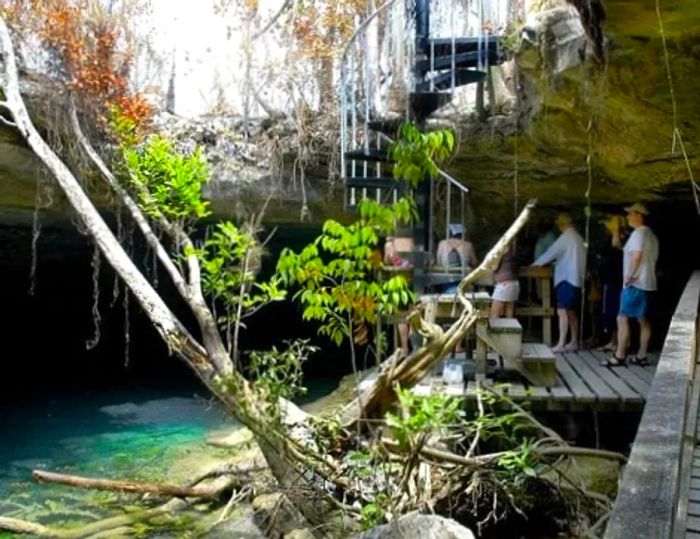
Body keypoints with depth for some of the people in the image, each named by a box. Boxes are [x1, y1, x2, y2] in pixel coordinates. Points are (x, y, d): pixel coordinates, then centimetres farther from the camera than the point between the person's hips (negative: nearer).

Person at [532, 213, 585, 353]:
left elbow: (551, 253, -9)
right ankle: (573, 342, 17)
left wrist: (534, 264, 1)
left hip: (567, 279, -9)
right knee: (571, 311, 13)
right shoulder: (577, 237, 15)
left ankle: (561, 344, -15)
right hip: (575, 278, 9)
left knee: (562, 311, -12)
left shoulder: (566, 237, -11)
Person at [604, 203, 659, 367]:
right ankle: (641, 356, 13)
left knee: (622, 318, -7)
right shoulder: (651, 235, 17)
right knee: (643, 320, 10)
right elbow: (652, 259, 19)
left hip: (635, 284, -10)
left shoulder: (638, 233, -13)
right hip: (647, 283, 10)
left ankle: (620, 356, -7)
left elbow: (637, 256, -25)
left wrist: (629, 276, -18)